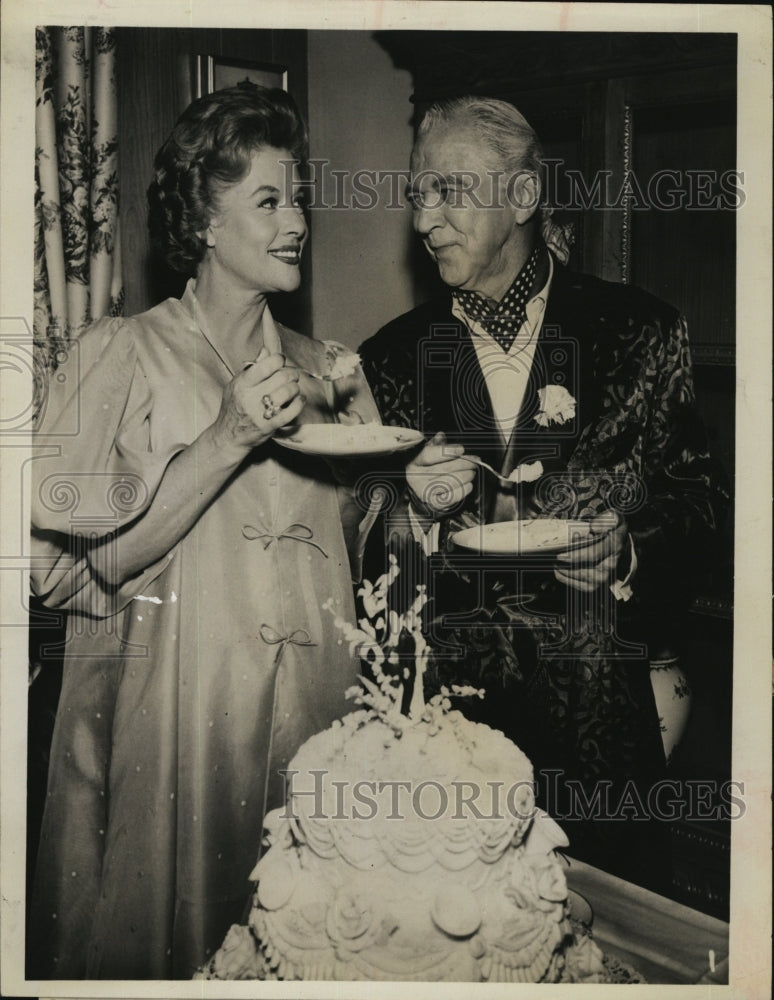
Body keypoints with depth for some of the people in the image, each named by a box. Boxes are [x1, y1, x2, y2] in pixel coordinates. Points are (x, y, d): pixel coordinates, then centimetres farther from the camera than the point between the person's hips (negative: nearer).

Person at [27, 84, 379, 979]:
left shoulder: (323, 370, 10)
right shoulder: (122, 354, -3)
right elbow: (100, 562, -11)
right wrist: (228, 440, -19)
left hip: (310, 717, 4)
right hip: (172, 720, -4)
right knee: (168, 925, 6)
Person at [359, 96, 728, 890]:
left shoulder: (639, 332, -1)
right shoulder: (395, 356, 4)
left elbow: (696, 495, 3)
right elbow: (366, 551, 6)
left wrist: (629, 548, -16)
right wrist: (420, 513, -14)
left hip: (597, 705, -1)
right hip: (445, 705, 1)